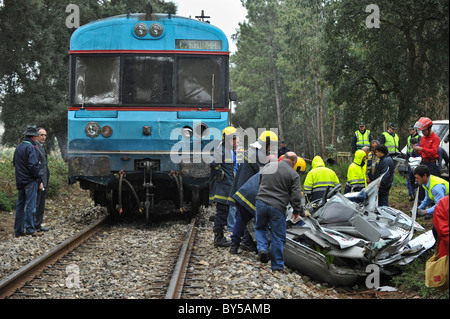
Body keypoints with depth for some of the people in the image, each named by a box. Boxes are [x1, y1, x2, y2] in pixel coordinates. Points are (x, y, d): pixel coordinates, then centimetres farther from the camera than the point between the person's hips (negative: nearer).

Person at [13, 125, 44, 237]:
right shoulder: (31, 148, -15)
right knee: (30, 206, -4)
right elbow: (33, 166, -20)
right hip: (30, 181, -8)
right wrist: (39, 181, -13)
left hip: (19, 181, 9)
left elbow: (14, 163, 21)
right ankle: (30, 230, -2)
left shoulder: (18, 147, 13)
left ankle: (18, 230, 14)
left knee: (20, 205, 11)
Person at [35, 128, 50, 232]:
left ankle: (38, 225, 19)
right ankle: (32, 226, -1)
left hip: (44, 181, 10)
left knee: (41, 204, 13)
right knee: (35, 204, -6)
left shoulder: (42, 147, 19)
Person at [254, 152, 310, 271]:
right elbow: (295, 196, -4)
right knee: (278, 237, 6)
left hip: (261, 203, 4)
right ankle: (277, 265, 12)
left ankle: (262, 248, 2)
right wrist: (297, 211, 12)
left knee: (260, 227, 26)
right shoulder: (294, 175, -2)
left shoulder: (268, 166, 12)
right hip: (277, 207, -3)